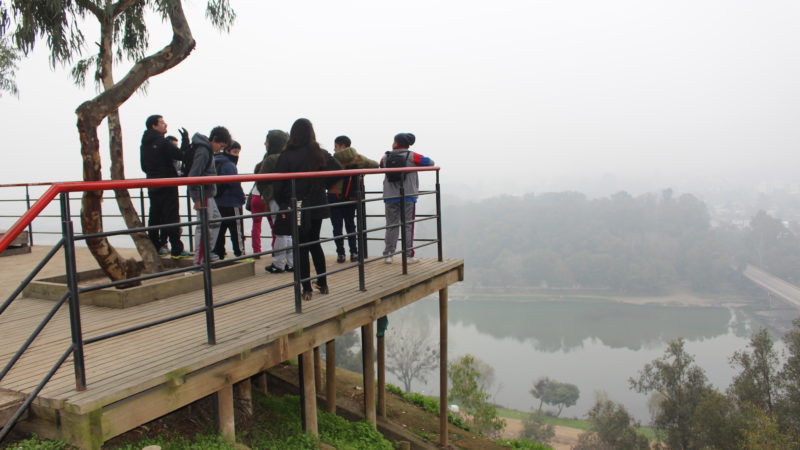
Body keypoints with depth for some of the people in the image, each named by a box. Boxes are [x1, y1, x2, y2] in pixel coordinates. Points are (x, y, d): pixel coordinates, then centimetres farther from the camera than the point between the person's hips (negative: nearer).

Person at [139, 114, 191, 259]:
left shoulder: (145, 144, 12)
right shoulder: (162, 142, -13)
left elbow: (144, 166, 18)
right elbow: (181, 155, -16)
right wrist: (185, 139, -4)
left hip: (152, 186, 8)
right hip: (167, 185, -8)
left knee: (155, 217, 12)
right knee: (171, 217, -6)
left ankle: (154, 247, 16)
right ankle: (177, 250, -6)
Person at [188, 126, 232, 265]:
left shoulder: (208, 150, 13)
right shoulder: (203, 151, -17)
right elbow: (193, 175, -24)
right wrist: (197, 199, -24)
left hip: (208, 194, 10)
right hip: (203, 194, -10)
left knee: (215, 220, 20)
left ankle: (208, 252, 28)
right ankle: (199, 261, -2)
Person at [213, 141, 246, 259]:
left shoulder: (216, 163, 14)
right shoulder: (229, 165, -15)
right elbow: (235, 184, -18)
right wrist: (242, 198, -6)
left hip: (218, 203, 9)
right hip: (231, 204, -9)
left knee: (220, 230, 12)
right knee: (237, 231, -3)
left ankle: (218, 254, 17)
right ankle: (240, 254, -2)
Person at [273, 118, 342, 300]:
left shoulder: (286, 156, -11)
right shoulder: (321, 154, 1)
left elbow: (278, 183, -12)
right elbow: (338, 170, -4)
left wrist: (282, 203, 1)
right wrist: (324, 185, 6)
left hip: (296, 207, -4)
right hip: (317, 205, 4)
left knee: (302, 247, 3)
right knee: (315, 243, 18)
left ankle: (306, 289, 5)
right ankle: (323, 284, 22)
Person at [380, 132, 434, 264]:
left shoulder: (386, 157, 4)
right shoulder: (411, 156, -3)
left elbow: (381, 166, 24)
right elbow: (430, 162, 4)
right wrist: (416, 165, 20)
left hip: (390, 197, 2)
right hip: (408, 196, -2)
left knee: (391, 226, 9)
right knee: (408, 226, 3)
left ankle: (388, 255, 9)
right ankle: (408, 256, 3)